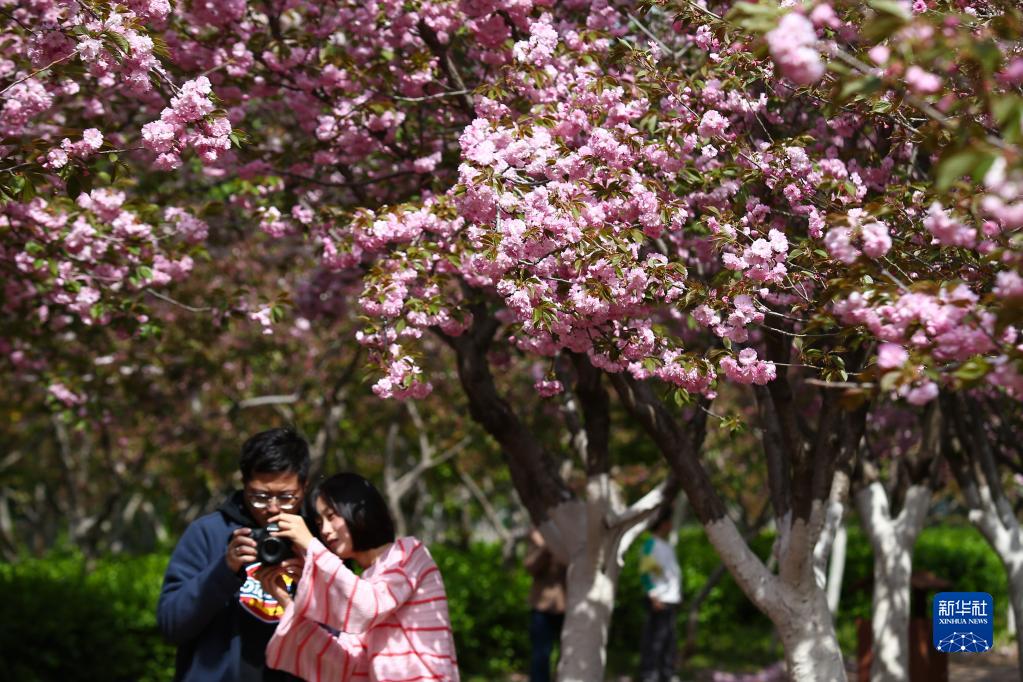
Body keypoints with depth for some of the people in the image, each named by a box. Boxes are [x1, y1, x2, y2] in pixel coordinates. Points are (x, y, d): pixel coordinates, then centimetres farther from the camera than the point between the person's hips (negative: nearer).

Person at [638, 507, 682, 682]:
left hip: (672, 600, 9)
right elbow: (645, 573, -14)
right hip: (659, 600, -9)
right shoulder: (651, 545, -8)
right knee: (654, 640, -10)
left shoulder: (668, 546, 19)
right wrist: (654, 597, -20)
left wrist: (678, 596, 17)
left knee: (669, 640, 10)